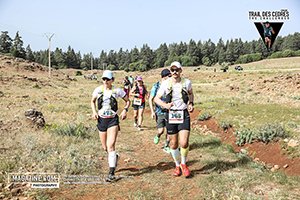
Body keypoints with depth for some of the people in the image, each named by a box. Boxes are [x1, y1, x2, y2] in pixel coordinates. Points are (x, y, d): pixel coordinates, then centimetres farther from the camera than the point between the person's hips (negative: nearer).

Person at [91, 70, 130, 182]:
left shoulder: (117, 91, -5)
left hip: (113, 120, -3)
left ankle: (111, 173, -11)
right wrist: (94, 111, 0)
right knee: (105, 147, 11)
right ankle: (115, 157, 45)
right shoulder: (98, 90, 1)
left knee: (110, 145, -16)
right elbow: (92, 101, 17)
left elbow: (127, 101, 9)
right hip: (101, 120, 3)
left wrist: (125, 110, -8)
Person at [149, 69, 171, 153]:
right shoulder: (156, 86, -7)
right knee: (161, 130, -8)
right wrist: (152, 111, -12)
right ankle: (157, 136, 27)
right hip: (160, 112, -3)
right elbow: (150, 99, -5)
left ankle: (166, 146, 17)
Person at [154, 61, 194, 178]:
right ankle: (177, 166, 31)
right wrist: (165, 105, -18)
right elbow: (156, 98, 1)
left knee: (184, 143, -12)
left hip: (184, 115, 0)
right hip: (171, 115, 1)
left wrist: (191, 104, 4)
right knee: (173, 144, 9)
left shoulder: (187, 82, -1)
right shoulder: (165, 84, -6)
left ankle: (183, 164, 15)